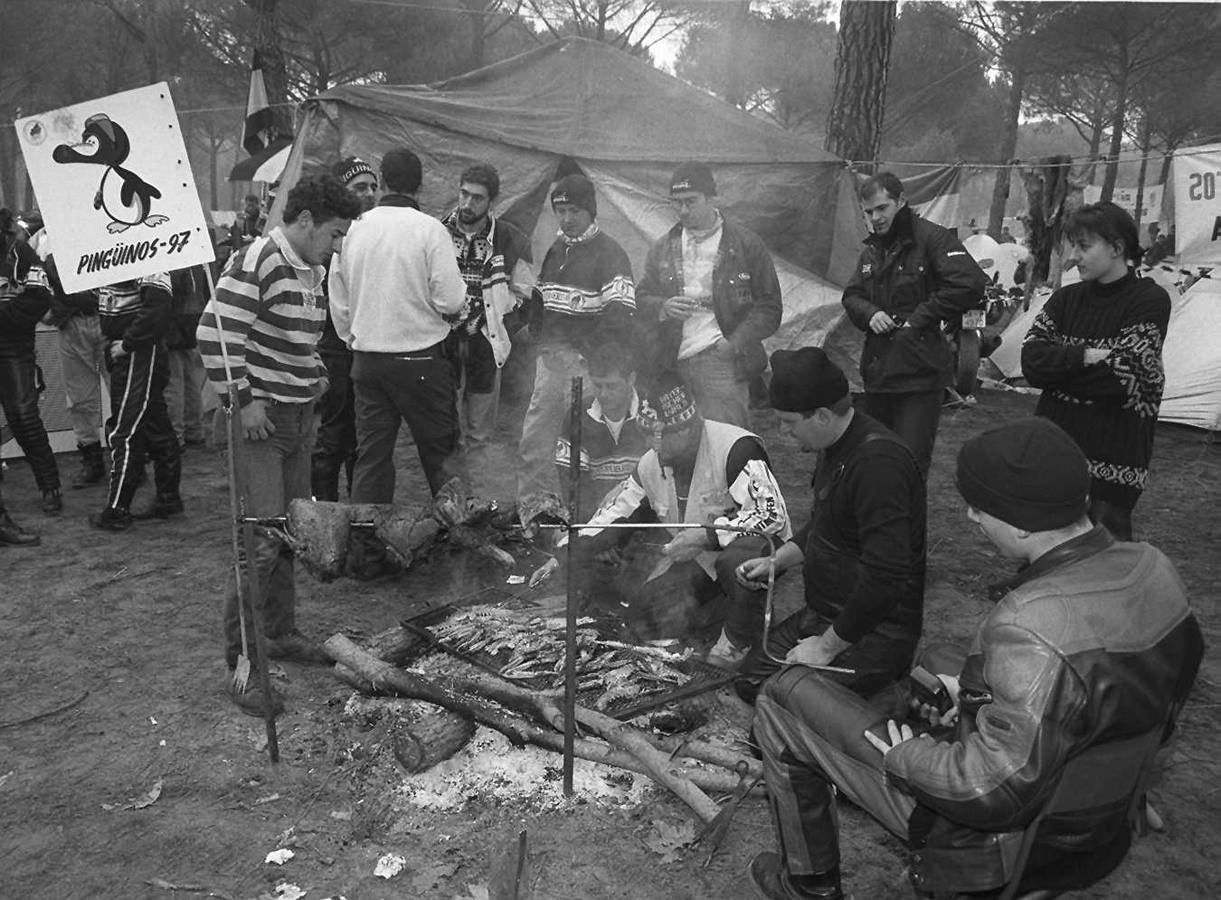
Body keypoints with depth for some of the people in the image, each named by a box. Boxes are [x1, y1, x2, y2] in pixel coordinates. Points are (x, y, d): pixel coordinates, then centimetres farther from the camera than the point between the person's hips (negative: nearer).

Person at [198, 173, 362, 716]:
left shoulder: (312, 270, 13)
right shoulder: (257, 262, -16)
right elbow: (214, 332, -22)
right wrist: (242, 400, -20)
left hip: (298, 419, 9)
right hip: (258, 421, -9)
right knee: (262, 539, -10)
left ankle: (282, 633, 31)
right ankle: (242, 666, 0)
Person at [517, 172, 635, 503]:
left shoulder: (609, 252, -6)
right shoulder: (555, 249, 17)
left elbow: (620, 315, -15)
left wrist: (586, 351, -20)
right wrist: (538, 336, 13)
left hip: (587, 364, -7)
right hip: (550, 360, 7)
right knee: (534, 442, 7)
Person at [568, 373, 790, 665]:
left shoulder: (736, 448, -26)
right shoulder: (651, 464, -3)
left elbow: (771, 514, -31)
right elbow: (615, 512, 8)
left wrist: (707, 535, -35)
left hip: (757, 542, -6)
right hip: (698, 560, 6)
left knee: (736, 561, -41)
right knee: (644, 611, -11)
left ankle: (739, 638, -12)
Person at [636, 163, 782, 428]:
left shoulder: (746, 244, 3)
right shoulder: (663, 247, 15)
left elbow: (769, 306, 3)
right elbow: (642, 299, 17)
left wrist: (735, 343, -12)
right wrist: (663, 308, -7)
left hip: (723, 361, -3)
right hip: (673, 364, 3)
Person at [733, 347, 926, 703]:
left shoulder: (878, 463, -27)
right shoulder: (837, 449, 6)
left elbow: (885, 578, -30)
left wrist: (828, 646, -20)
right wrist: (776, 561, 6)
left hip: (874, 631, -10)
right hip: (824, 615, 10)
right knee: (751, 681, 10)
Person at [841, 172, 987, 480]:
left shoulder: (931, 238, -9)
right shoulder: (872, 250, 15)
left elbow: (971, 284, -20)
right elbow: (851, 295, 19)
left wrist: (922, 317, -15)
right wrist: (870, 313, -3)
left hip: (920, 376, -7)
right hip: (877, 371, 7)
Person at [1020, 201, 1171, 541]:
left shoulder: (1150, 300, -6)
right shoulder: (1067, 299, 9)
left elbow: (1121, 378, -17)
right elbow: (1031, 359, -5)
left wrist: (1057, 366, -9)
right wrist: (1084, 357, -18)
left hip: (1111, 461, -4)